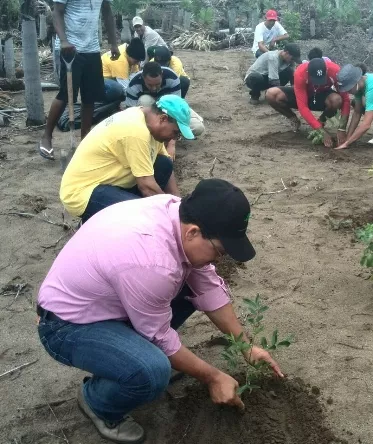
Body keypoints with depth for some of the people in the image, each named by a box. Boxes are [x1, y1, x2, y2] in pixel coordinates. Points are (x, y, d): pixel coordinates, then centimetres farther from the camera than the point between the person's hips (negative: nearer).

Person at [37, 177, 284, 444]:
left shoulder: (179, 213, -11)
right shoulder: (151, 263, -36)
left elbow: (208, 286, 0)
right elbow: (160, 338, -21)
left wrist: (246, 345, 1)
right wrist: (212, 377, -9)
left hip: (106, 299, 9)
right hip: (68, 326, -8)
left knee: (192, 282, 3)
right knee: (153, 371, -31)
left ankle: (138, 352, 16)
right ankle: (96, 400, 1)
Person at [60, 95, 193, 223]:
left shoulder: (144, 118, 4)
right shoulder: (136, 131, -26)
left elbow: (166, 168, 11)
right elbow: (146, 186, -25)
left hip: (106, 181, 10)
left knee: (164, 165, 2)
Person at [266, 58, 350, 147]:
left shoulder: (334, 70, -32)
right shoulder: (300, 73, -34)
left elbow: (345, 100, -27)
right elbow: (302, 106, -36)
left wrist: (341, 129, -37)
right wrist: (322, 131, -41)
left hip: (323, 96, 0)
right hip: (303, 95, 0)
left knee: (336, 100, -37)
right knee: (271, 94, -26)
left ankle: (322, 119, -4)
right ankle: (294, 119, 0)